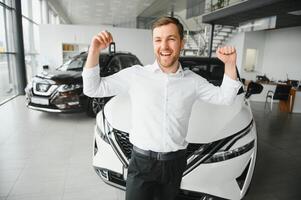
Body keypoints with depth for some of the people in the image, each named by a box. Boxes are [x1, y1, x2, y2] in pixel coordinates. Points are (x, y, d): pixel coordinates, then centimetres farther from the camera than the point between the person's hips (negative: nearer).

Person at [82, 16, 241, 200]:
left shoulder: (192, 80, 1)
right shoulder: (136, 74, -8)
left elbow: (225, 97, 7)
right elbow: (92, 89, -4)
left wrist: (230, 64, -7)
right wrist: (94, 51, -17)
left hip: (175, 163, 3)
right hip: (142, 162, -2)